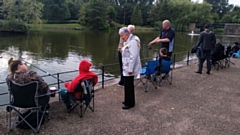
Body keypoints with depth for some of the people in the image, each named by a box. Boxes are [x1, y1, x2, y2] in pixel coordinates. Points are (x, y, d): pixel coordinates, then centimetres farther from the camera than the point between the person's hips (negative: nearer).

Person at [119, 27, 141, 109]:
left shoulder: (132, 42, -19)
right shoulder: (127, 42, 13)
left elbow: (133, 57, -24)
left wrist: (130, 69, -23)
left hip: (129, 69, -10)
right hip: (126, 68, 10)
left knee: (128, 86, -2)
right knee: (128, 85, 18)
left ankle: (130, 103, 11)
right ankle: (128, 101, 31)